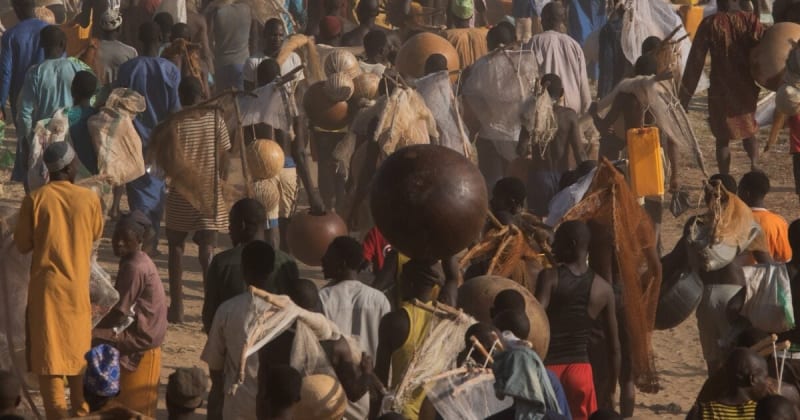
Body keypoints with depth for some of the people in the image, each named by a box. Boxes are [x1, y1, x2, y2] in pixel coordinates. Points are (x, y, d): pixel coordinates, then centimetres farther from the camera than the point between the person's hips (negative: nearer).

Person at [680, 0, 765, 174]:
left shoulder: (709, 25, -9)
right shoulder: (750, 20, -5)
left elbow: (695, 62, -7)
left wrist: (685, 97, -3)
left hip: (720, 89, -2)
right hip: (747, 87, 2)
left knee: (723, 137, 9)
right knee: (749, 128, 21)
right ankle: (754, 162, -5)